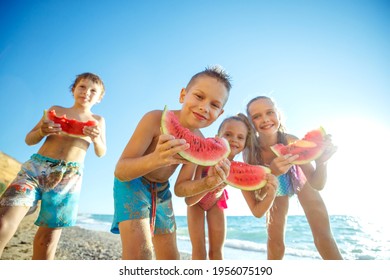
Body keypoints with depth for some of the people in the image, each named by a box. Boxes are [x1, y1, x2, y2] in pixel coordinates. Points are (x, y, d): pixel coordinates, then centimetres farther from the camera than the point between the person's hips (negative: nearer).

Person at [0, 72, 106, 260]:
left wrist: (96, 139, -13)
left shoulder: (98, 120, 15)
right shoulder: (56, 110, 15)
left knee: (48, 238, -3)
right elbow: (29, 140, 14)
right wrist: (42, 131, -10)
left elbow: (101, 153, 10)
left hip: (69, 178, 0)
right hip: (36, 166, 1)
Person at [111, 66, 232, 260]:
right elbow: (120, 171, -29)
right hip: (131, 183, -5)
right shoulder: (155, 119, -28)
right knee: (139, 252, -24)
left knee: (170, 258, 14)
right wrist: (155, 159, -49)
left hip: (162, 191, 6)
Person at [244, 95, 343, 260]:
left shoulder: (292, 142, -35)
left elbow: (317, 184, -29)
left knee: (323, 235, -4)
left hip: (299, 180, 0)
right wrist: (271, 172, -51)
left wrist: (321, 162, -50)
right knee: (275, 239, 4)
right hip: (275, 190, 1)